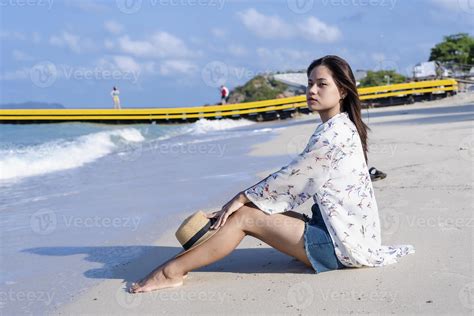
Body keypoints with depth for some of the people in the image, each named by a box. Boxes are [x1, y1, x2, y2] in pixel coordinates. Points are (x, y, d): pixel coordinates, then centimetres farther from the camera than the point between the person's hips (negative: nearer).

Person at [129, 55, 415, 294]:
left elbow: (291, 178, -15)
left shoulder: (335, 131, -18)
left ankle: (173, 271, -2)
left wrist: (241, 198, -4)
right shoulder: (340, 126, 12)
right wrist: (247, 199, 7)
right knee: (255, 208, 7)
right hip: (346, 232, 9)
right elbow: (295, 180, 12)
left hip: (345, 243, -9)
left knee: (244, 217, -10)